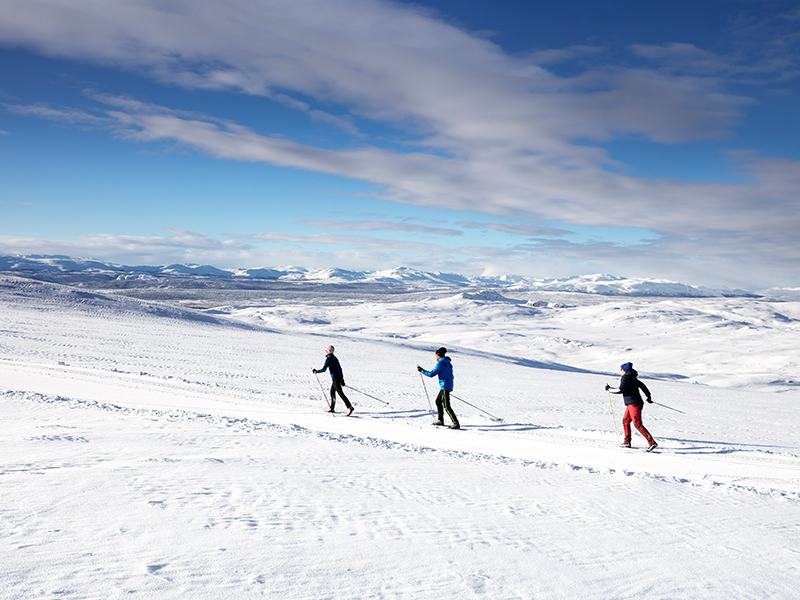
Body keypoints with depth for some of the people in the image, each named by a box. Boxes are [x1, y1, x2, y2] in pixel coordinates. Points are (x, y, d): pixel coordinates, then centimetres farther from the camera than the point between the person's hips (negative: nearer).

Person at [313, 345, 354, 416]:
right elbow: (340, 369, 18)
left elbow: (323, 369, -13)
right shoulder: (335, 358, 16)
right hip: (339, 377, 9)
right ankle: (332, 408, 22)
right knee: (332, 392, 18)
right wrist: (342, 379, 23)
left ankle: (350, 407, -18)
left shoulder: (328, 359, -10)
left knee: (341, 393, -11)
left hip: (335, 378, -9)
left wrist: (316, 371, 3)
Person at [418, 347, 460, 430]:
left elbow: (431, 374, -17)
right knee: (438, 401, 20)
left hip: (445, 386, -10)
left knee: (446, 406, -10)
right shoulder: (447, 363, 14)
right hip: (446, 386, 10)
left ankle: (456, 424, -14)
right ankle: (441, 421, 26)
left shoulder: (440, 364, -15)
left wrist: (421, 370, -5)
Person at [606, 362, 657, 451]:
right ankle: (627, 442, 22)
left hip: (634, 404, -10)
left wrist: (609, 389, -6)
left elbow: (620, 390, -20)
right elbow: (642, 386, 26)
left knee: (638, 424, -13)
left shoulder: (626, 378, -12)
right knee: (625, 421, 17)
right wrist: (648, 396, 35)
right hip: (631, 404, 10)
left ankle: (652, 443, -18)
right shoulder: (632, 377, 17)